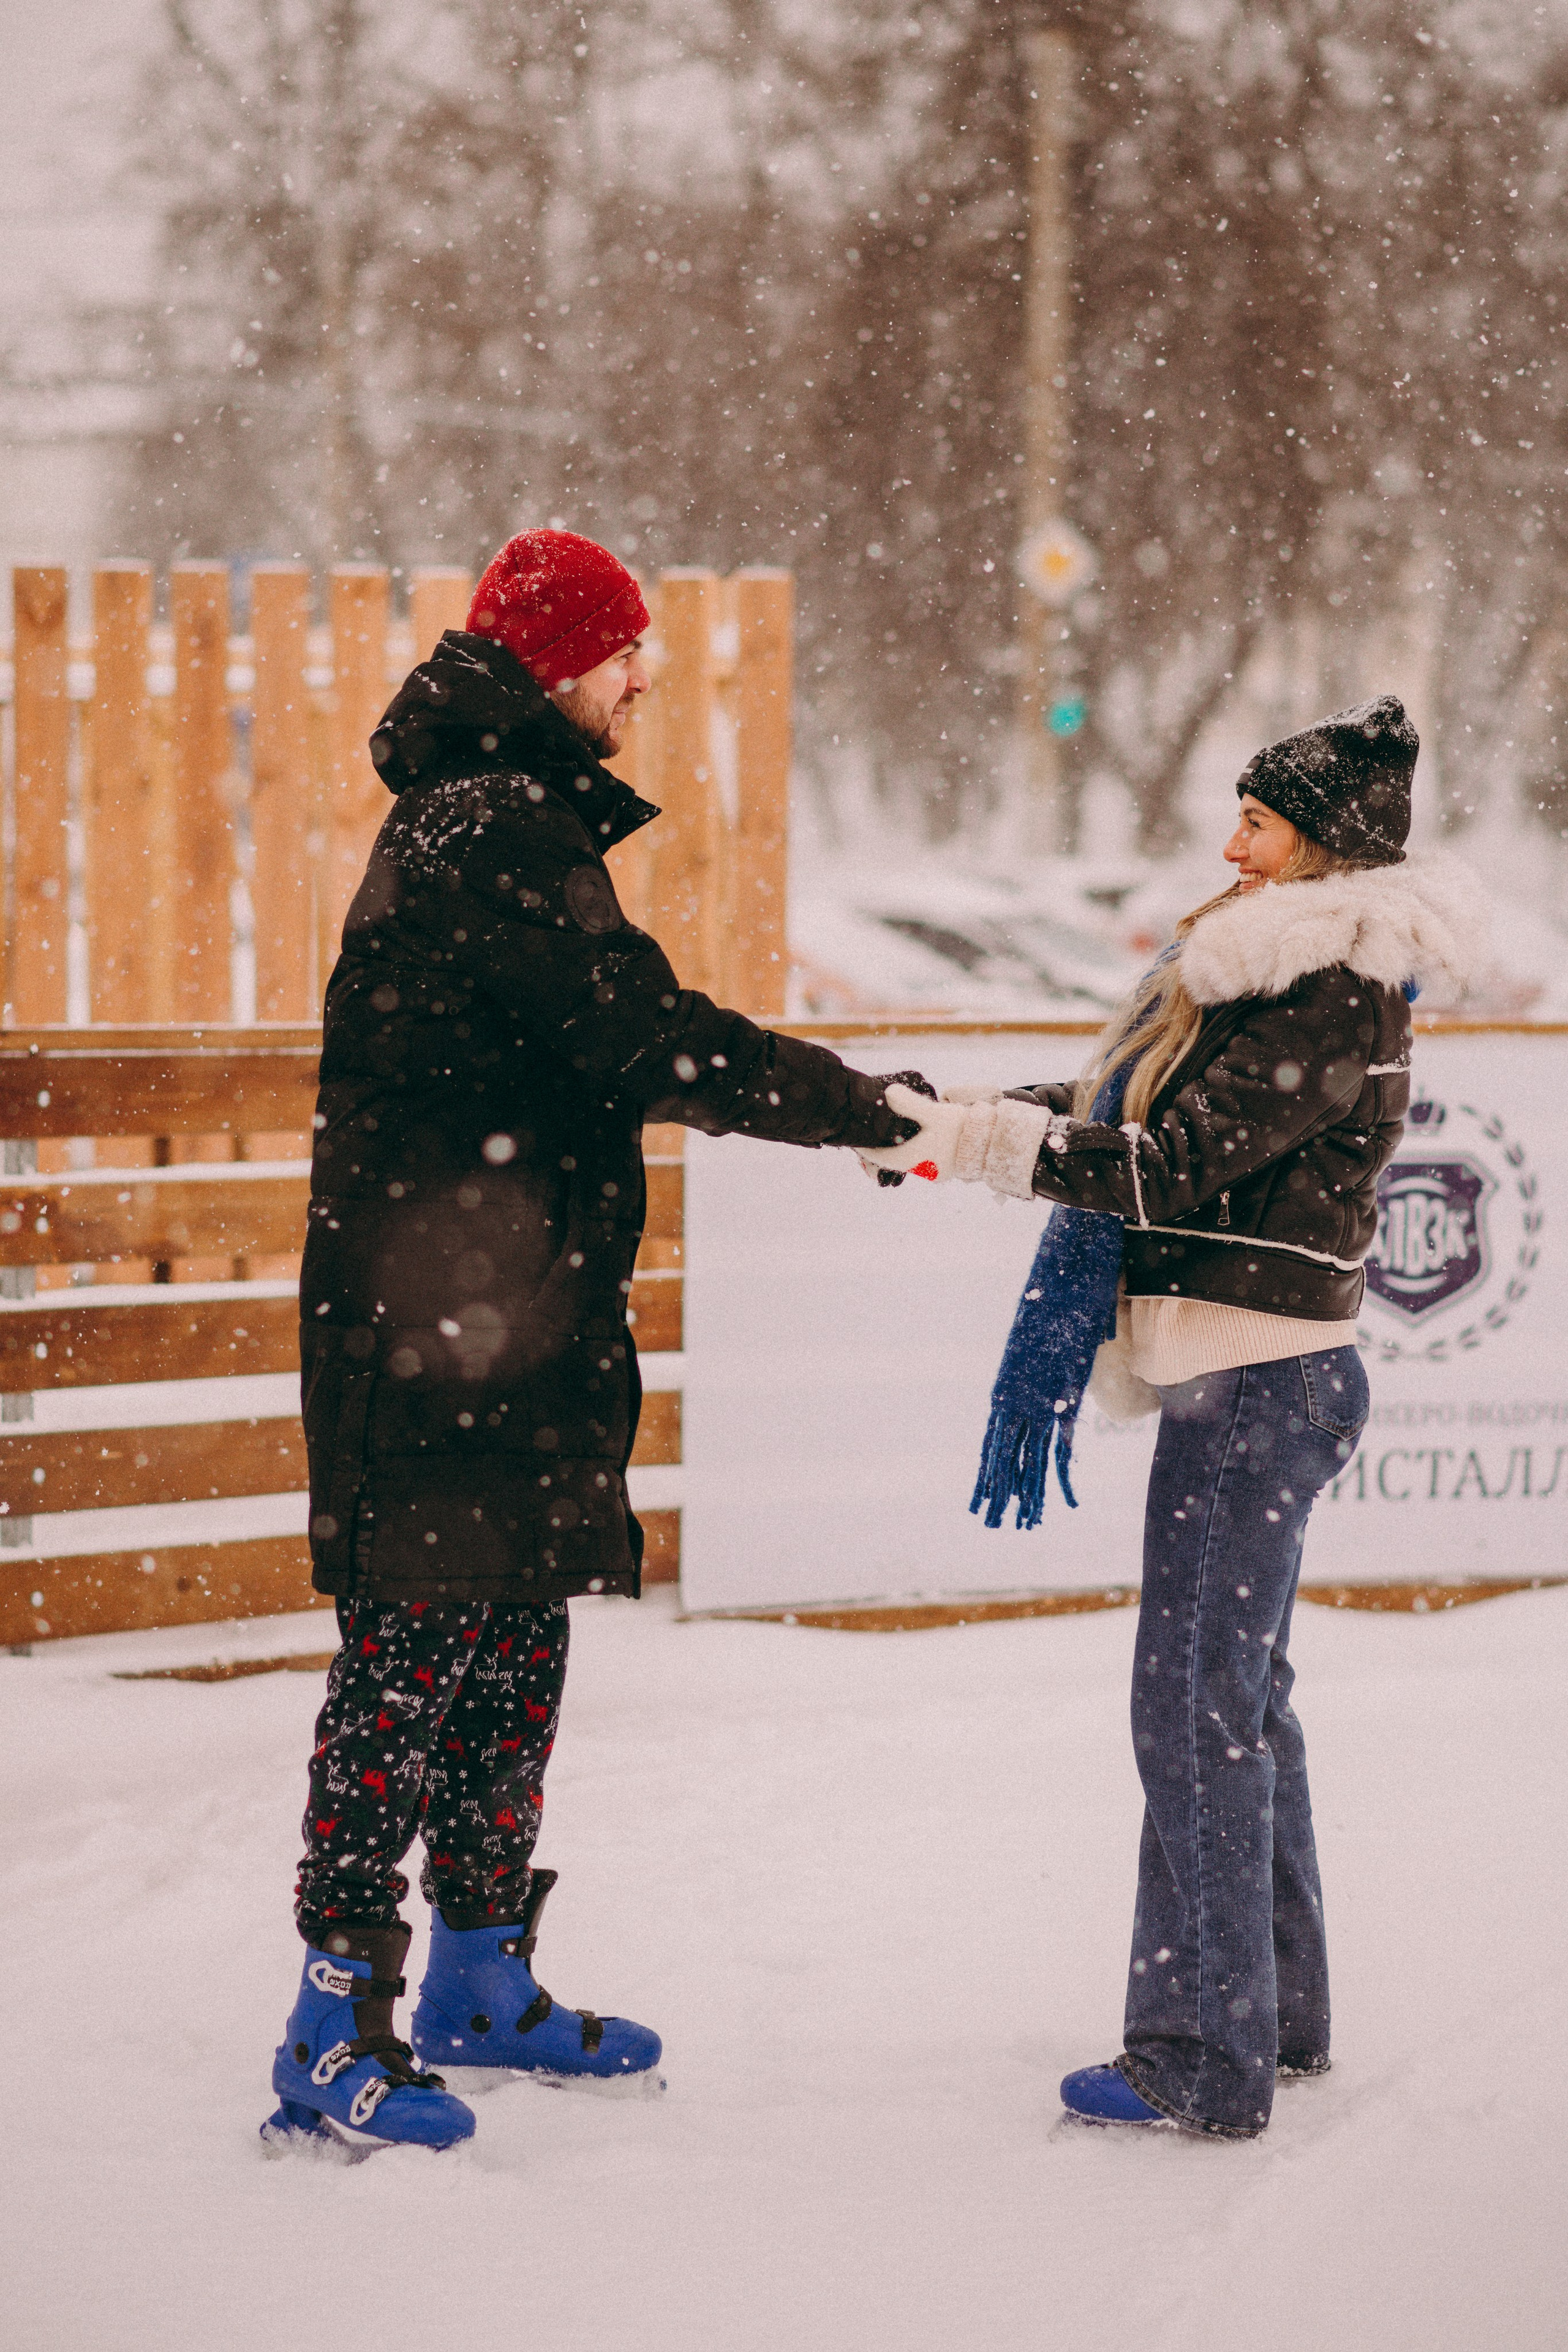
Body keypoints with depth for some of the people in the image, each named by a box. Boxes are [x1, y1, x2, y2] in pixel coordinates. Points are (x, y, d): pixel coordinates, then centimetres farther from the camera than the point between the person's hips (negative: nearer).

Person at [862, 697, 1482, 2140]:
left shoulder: (1338, 1004, -17)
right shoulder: (1288, 972, 15)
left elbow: (1175, 1166, -22)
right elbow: (1134, 1114, 17)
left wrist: (982, 1138, -20)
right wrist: (950, 1123, 7)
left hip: (1260, 1386, -10)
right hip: (1256, 1381, 10)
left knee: (1199, 1708, -7)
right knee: (1245, 1698, 17)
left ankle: (1206, 2060, -3)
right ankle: (1279, 2015, 27)